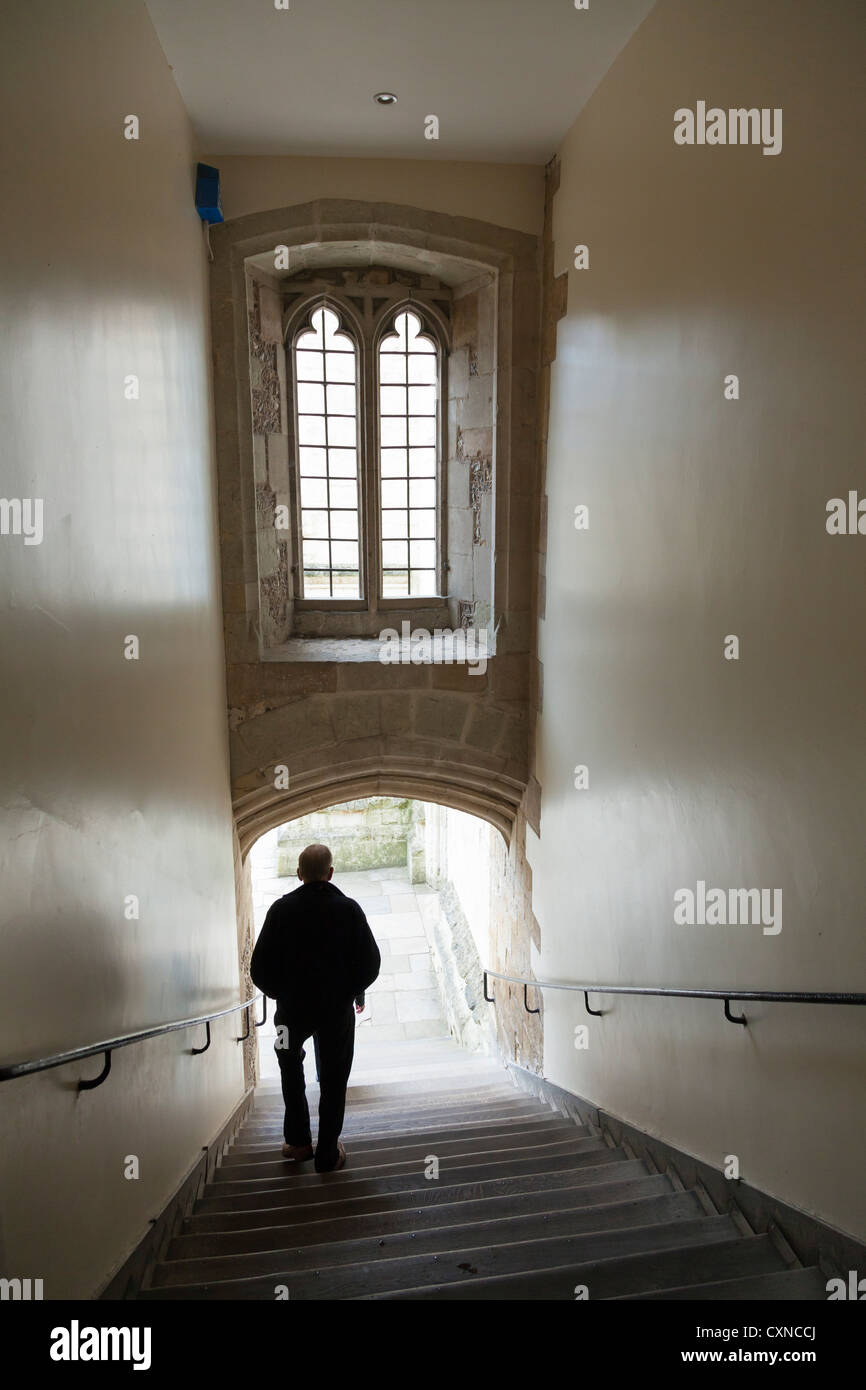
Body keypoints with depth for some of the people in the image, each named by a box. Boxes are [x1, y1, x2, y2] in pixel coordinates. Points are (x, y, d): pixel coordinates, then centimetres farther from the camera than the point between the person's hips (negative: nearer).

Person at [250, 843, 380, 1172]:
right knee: (333, 1081, 13)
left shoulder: (282, 908, -8)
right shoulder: (349, 909, -8)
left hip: (293, 1008, 1)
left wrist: (280, 994, 10)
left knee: (290, 1062, 26)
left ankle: (298, 1141, 25)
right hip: (338, 1009, -1)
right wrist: (348, 992, 7)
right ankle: (327, 1155, 18)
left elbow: (260, 969, -7)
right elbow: (370, 963, -8)